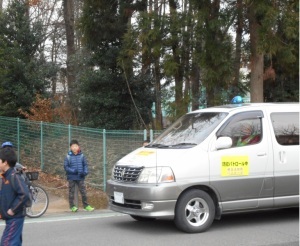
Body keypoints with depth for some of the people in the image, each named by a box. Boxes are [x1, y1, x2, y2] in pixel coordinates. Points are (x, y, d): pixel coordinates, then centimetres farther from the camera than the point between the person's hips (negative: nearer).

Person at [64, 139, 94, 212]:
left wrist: (85, 172, -11)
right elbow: (65, 166, -5)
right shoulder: (68, 156, -5)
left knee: (83, 191, 4)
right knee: (71, 192, 5)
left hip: (80, 177, 2)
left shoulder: (81, 156, 1)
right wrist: (73, 171, -18)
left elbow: (85, 164, 6)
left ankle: (86, 205, 14)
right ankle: (72, 206, 14)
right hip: (71, 177, -2)